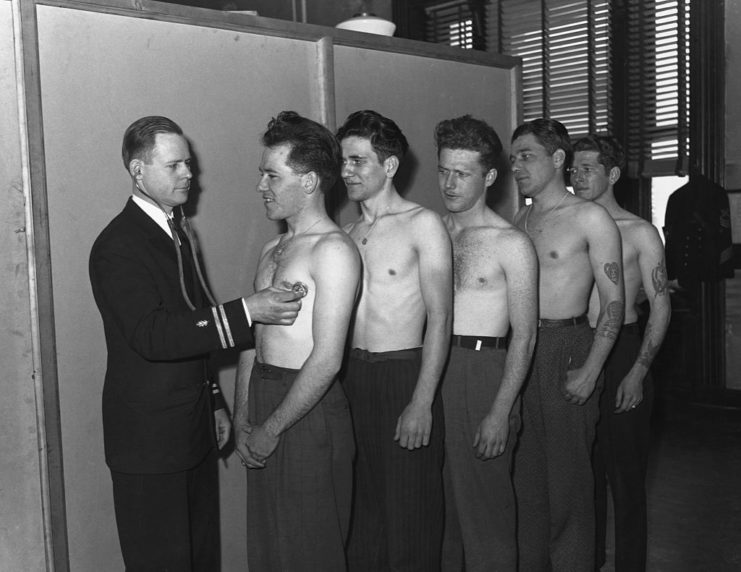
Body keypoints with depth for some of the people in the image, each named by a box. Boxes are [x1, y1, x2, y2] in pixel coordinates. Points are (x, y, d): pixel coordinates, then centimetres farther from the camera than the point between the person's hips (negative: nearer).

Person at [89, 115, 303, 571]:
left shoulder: (180, 234, 13)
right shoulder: (117, 246, -15)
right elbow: (151, 336, -26)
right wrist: (245, 312, -29)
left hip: (194, 429, 8)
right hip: (148, 437, -8)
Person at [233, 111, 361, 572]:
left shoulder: (334, 249, -14)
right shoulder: (273, 250, 14)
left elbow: (326, 360, -19)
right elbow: (253, 338, 13)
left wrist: (271, 429, -13)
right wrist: (243, 419, 4)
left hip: (310, 414, -8)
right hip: (264, 399, 8)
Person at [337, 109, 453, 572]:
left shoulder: (423, 225, -6)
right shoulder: (349, 234, 12)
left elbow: (440, 318, -10)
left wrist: (422, 402, -16)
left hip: (404, 374, -5)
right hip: (352, 377, 6)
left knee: (410, 515, 2)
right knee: (363, 510, 14)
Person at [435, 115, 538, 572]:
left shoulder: (512, 243, -5)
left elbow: (524, 336, -7)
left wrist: (500, 413, -14)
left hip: (483, 371, -5)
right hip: (430, 368, 5)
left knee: (484, 504, 2)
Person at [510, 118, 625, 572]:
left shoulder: (590, 218, -6)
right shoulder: (521, 221, 13)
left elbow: (614, 301, -8)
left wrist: (590, 371, -15)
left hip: (566, 350, -6)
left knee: (568, 474, 0)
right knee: (526, 471, 12)